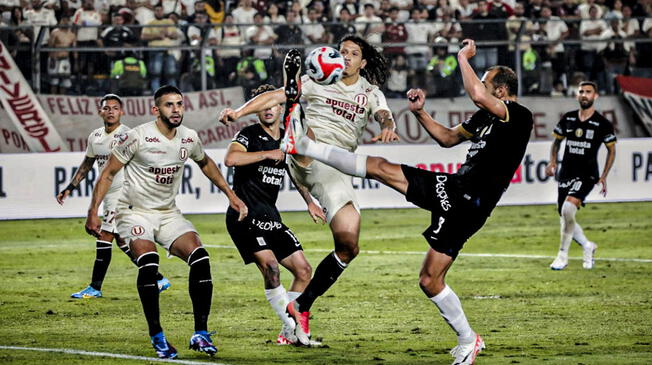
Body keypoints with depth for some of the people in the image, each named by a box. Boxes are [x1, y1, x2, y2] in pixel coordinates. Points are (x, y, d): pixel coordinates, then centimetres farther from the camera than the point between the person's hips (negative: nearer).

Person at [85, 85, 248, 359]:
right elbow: (108, 174, -8)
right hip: (135, 211, -5)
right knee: (148, 264, -30)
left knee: (200, 259, -16)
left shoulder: (189, 139, 1)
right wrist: (93, 212, -15)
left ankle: (201, 334, -8)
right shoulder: (137, 137, -16)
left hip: (168, 214, 5)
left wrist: (230, 194, 22)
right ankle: (157, 336, -19)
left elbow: (205, 163, 24)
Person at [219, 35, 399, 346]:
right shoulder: (318, 81, 11)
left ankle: (302, 307, 4)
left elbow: (385, 117, -4)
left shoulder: (370, 93, 17)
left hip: (336, 174, 3)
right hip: (307, 163, -3)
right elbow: (272, 97, 2)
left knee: (348, 245, -5)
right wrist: (239, 112, -13)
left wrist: (387, 127, -29)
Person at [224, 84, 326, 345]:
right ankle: (294, 329, -23)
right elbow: (230, 158, -29)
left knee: (303, 271, 2)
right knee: (269, 265, -26)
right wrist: (267, 153, -24)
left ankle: (289, 333, 10)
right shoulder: (249, 135, -7)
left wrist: (310, 203, 28)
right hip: (245, 216, -8)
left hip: (271, 219, 8)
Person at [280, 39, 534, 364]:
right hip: (452, 186, 8)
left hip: (467, 206, -8)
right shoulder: (485, 116, 14)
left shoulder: (519, 117, -13)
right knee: (380, 168, 3)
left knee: (430, 281, -8)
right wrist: (420, 112, 15)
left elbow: (477, 95, -30)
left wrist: (463, 58, -15)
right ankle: (303, 145, 7)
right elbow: (448, 138, 30)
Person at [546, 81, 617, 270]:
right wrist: (552, 161, 4)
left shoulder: (602, 123, -3)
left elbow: (611, 150, 5)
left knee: (568, 207, -25)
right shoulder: (567, 118, 6)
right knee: (564, 217, 6)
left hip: (587, 175, -5)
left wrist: (604, 176, -1)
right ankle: (587, 246, 32)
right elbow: (557, 141, 20)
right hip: (566, 174, 5)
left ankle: (563, 254, -15)